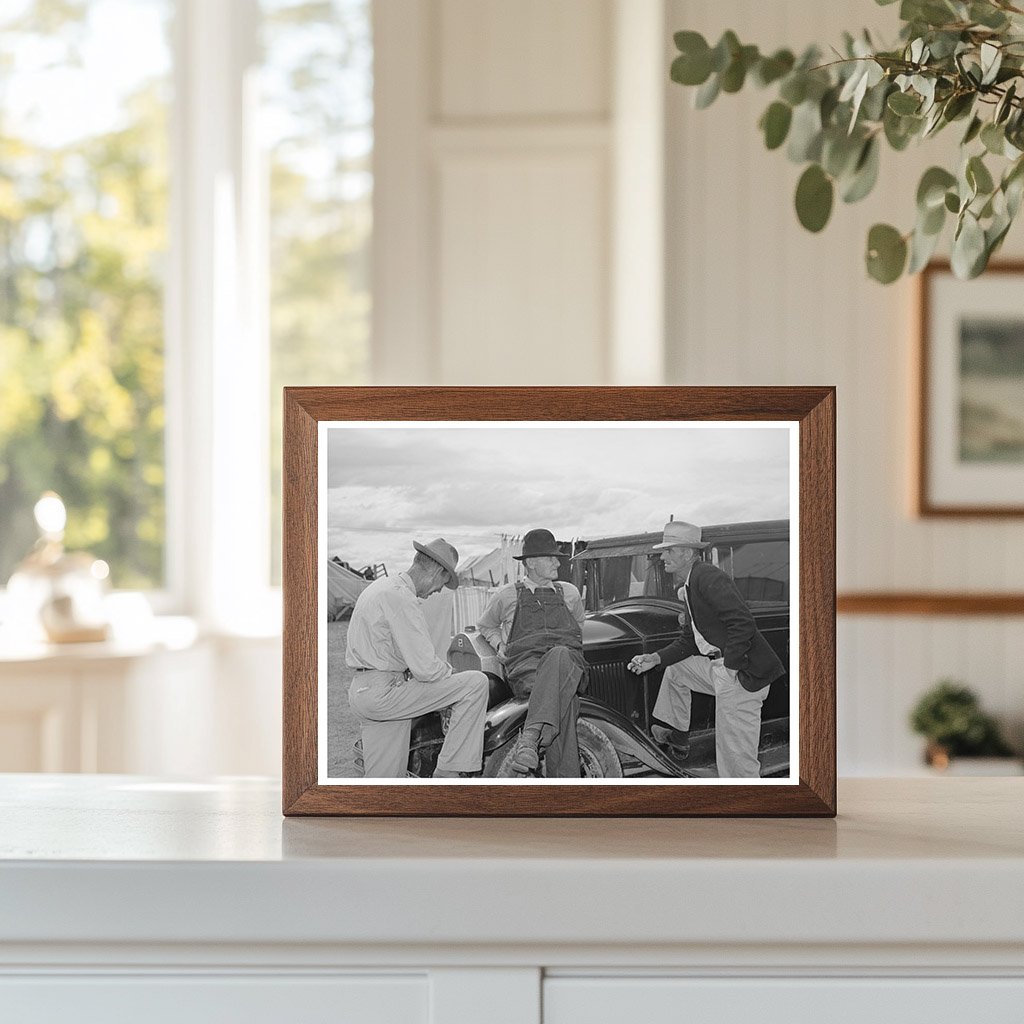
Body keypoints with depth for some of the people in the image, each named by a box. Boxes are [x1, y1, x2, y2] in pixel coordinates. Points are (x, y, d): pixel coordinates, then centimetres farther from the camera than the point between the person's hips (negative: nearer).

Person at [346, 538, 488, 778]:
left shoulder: (380, 586, 18)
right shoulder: (401, 598, -15)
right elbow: (426, 668, -20)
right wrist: (449, 670, 1)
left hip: (358, 692, 11)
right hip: (383, 693, -11)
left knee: (381, 778, 13)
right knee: (476, 683, -12)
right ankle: (448, 772, -9)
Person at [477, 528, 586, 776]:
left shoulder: (568, 593, 26)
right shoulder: (507, 595, 19)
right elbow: (485, 625, 37)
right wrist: (500, 645, 17)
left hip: (569, 662, 1)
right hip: (525, 667, -1)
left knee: (559, 655, -43)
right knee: (563, 700, -41)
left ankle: (531, 737, -58)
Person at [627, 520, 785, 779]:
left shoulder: (708, 577, -15)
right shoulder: (689, 587, 17)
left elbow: (743, 624, -24)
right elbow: (689, 642, 23)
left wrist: (729, 668, -21)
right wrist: (656, 659, 11)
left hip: (743, 673, -11)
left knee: (737, 759, -6)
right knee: (675, 670, 30)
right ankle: (679, 738, 40)